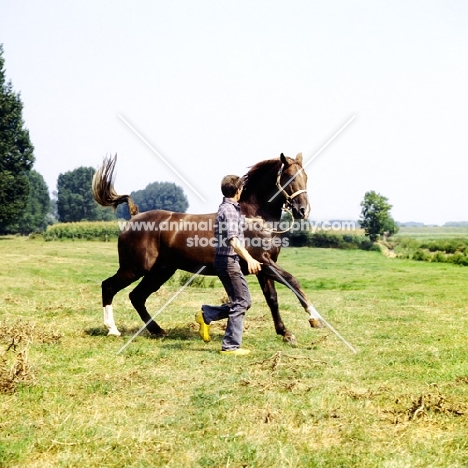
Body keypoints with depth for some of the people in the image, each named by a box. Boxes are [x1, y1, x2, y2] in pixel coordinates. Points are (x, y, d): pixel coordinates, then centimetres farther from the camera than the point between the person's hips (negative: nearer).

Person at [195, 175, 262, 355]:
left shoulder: (226, 207, 15)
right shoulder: (230, 210, -16)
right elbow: (233, 240, -28)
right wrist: (249, 259, -39)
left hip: (227, 260, 10)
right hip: (228, 260, -10)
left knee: (242, 301, 13)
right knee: (241, 302, -4)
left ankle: (206, 314, 14)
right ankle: (231, 346, 1)